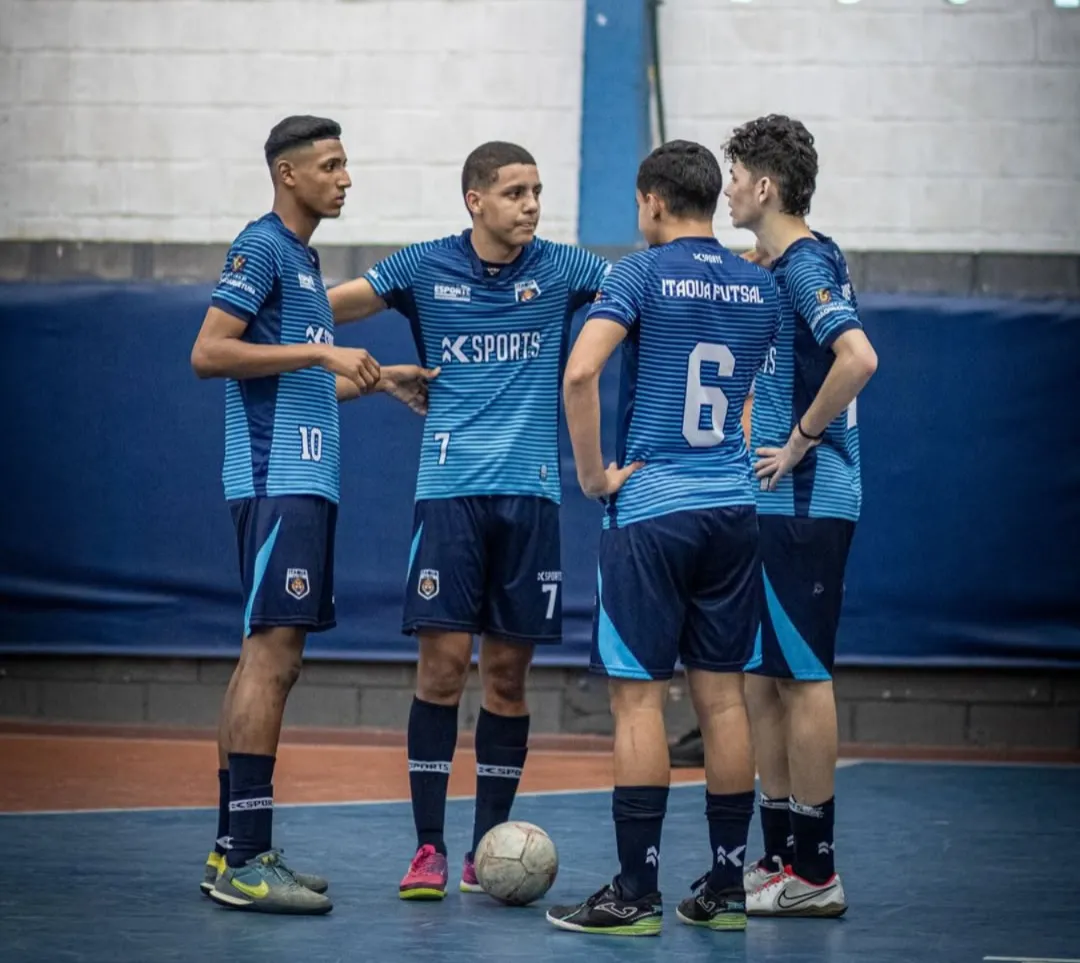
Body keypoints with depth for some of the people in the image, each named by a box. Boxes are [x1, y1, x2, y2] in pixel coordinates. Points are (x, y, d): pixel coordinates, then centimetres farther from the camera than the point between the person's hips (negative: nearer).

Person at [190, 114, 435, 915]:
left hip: (306, 482, 10)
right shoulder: (262, 247, -8)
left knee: (269, 660, 10)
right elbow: (209, 353, -19)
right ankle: (245, 863, -15)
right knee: (272, 656, -13)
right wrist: (322, 352, -20)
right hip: (277, 480, -10)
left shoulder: (303, 257, 21)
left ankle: (233, 850, 14)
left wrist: (379, 378, 21)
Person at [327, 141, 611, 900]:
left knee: (508, 673, 5)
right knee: (443, 663, -7)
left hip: (531, 493, 2)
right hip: (451, 489, -2)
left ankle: (489, 849, 13)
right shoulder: (425, 270, 3)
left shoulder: (561, 269, 5)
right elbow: (318, 309, 8)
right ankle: (429, 848, -2)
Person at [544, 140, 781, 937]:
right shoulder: (759, 287, 10)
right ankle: (725, 889, 11)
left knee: (639, 696, -3)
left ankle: (636, 894, -4)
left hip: (650, 511, -5)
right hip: (733, 511, 5)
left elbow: (580, 371, -19)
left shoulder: (644, 274, -7)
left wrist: (592, 474, -11)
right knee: (722, 696, 8)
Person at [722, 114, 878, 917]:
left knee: (803, 678, -6)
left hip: (804, 503, -10)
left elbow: (858, 358, -28)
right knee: (764, 678, 12)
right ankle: (781, 858, 19)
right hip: (773, 503, 10)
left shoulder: (806, 263, -13)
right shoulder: (775, 264, 15)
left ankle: (815, 873, -1)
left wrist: (802, 443, -19)